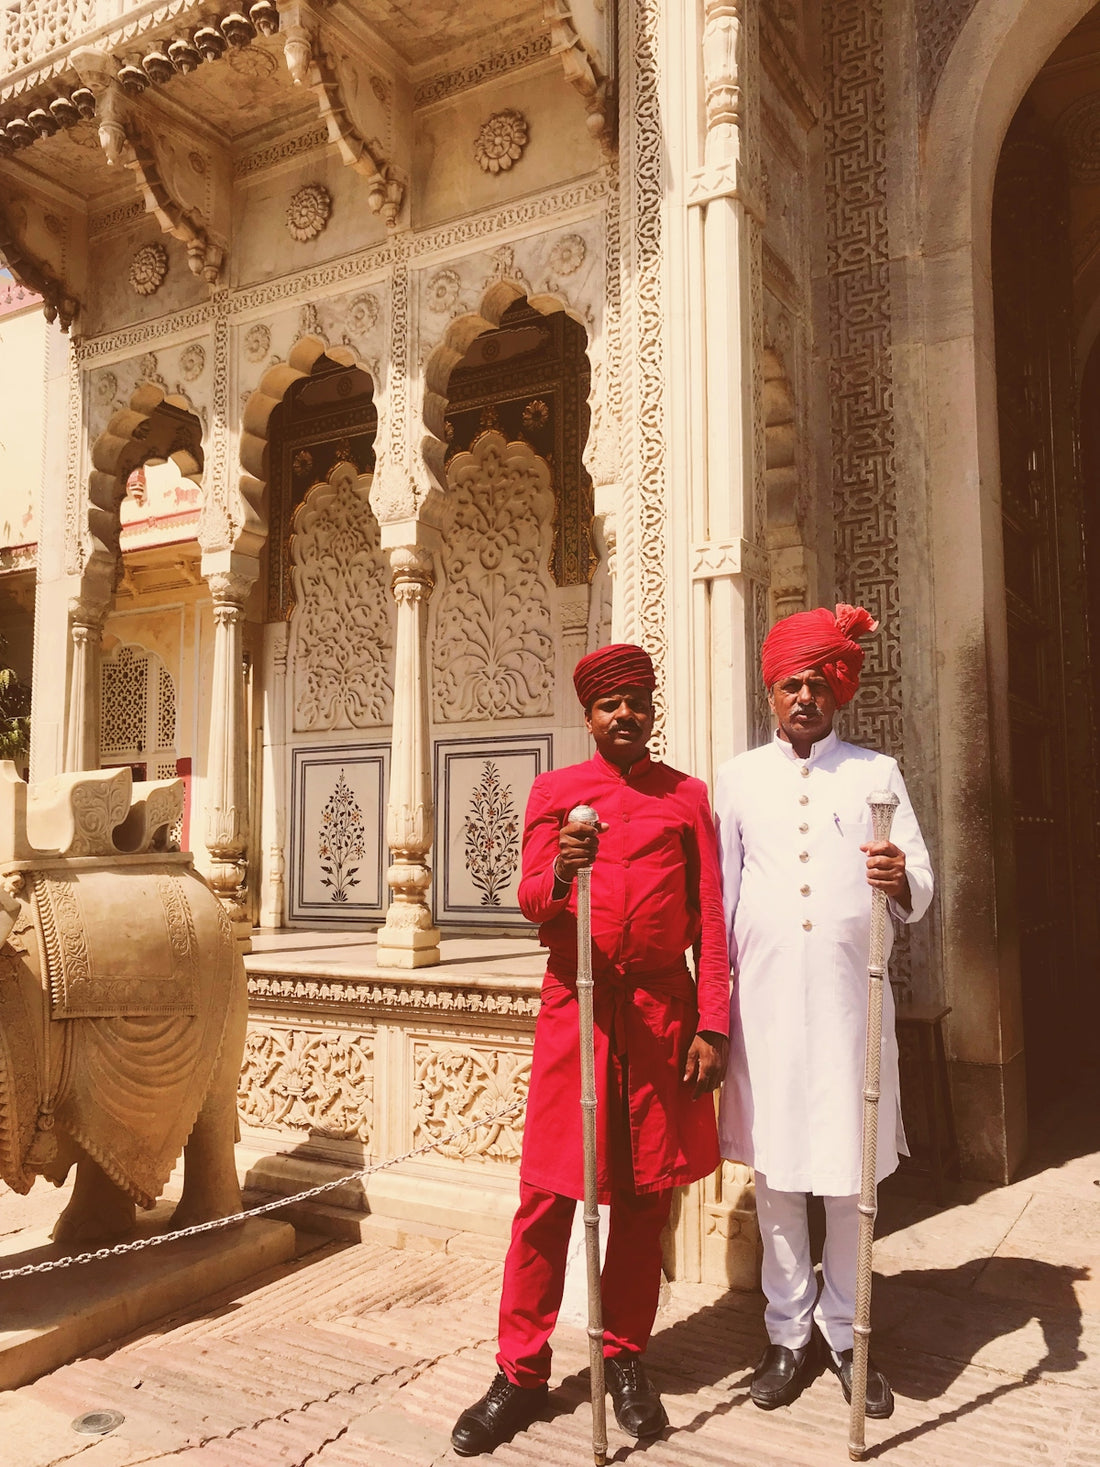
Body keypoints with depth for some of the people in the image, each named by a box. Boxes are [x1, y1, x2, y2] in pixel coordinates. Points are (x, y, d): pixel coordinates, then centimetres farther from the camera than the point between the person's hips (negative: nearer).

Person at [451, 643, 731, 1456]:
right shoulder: (554, 790, 6)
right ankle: (521, 1373, 16)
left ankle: (627, 1357, 26)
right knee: (548, 1191, 2)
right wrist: (558, 875, -24)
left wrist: (712, 1027, -3)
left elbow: (711, 920, 3)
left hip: (662, 1012, 1)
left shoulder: (689, 795, 6)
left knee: (646, 1192, 10)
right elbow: (530, 902, -1)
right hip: (576, 1006, 0)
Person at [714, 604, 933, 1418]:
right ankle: (791, 1332, 25)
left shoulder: (877, 771, 6)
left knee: (850, 1171, 8)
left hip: (850, 995, 0)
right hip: (766, 994, 1)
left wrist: (901, 880, -23)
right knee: (775, 1169, 8)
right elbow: (721, 891, 7)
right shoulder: (740, 776, 8)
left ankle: (845, 1335, 26)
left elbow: (922, 886, 0)